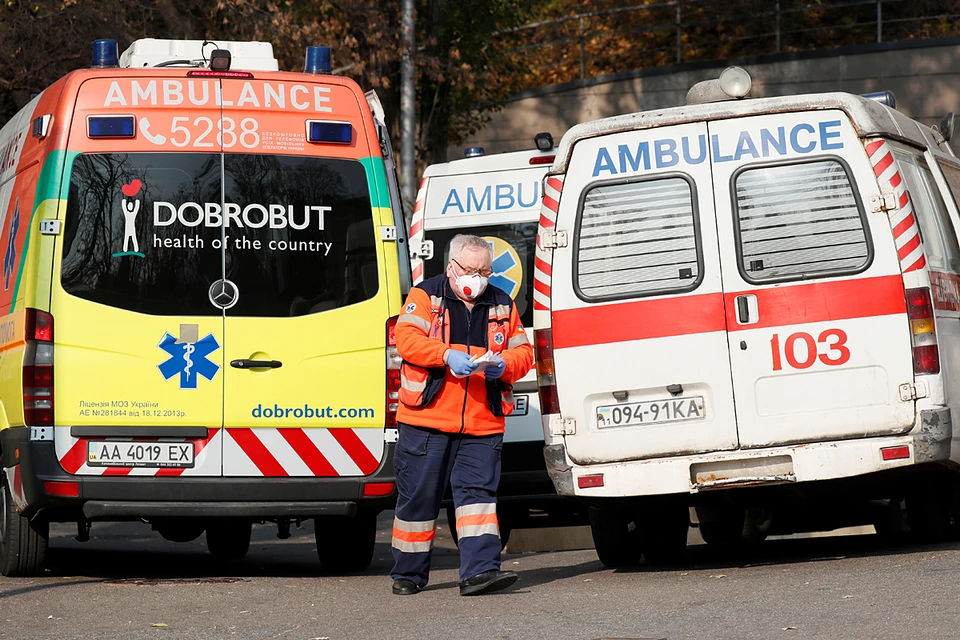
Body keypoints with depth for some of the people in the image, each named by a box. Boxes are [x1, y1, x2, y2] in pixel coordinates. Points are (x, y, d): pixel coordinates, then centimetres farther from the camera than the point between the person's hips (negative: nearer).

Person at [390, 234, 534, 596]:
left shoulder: (502, 306, 15)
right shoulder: (426, 297, 4)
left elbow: (523, 353, 12)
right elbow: (407, 338, -10)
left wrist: (504, 364, -11)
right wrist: (447, 355, -24)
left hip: (483, 425, 2)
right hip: (426, 420, -2)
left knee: (478, 492, -9)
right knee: (418, 496, 4)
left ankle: (480, 570, -17)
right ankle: (408, 574, 15)